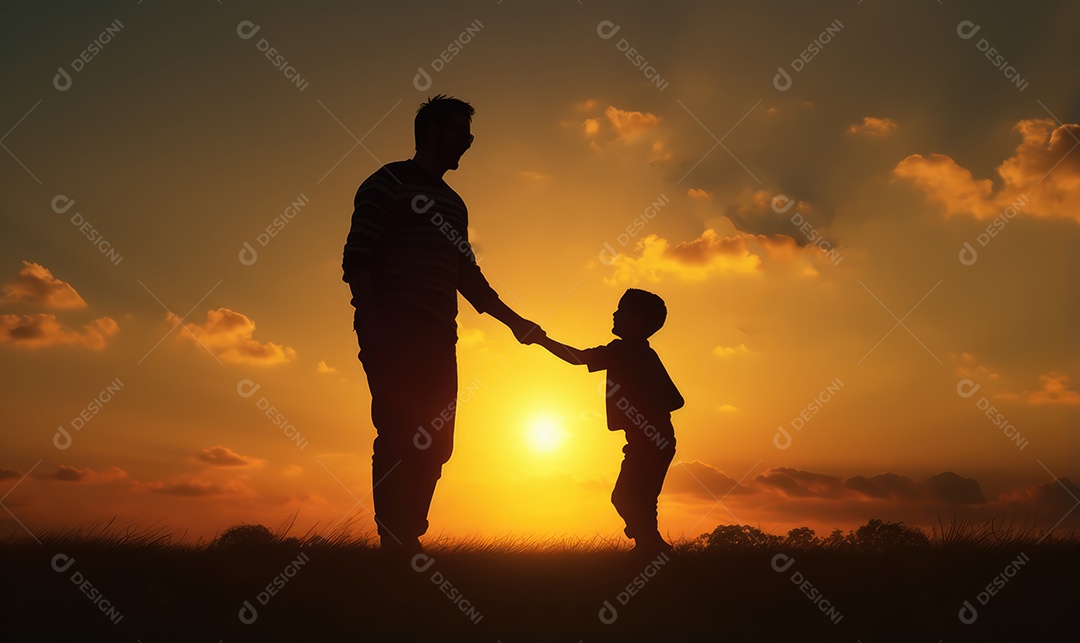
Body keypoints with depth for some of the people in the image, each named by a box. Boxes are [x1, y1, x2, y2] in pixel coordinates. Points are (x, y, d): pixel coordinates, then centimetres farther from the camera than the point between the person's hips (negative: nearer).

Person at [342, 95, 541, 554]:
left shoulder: (453, 204, 25)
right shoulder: (389, 183, 2)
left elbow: (467, 276, 27)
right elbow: (356, 261, -7)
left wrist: (512, 319, 21)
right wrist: (371, 324, -19)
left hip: (437, 336, 8)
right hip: (395, 331, -7)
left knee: (434, 442, 4)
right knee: (400, 434, -13)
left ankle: (408, 543, 10)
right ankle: (393, 544, -8)